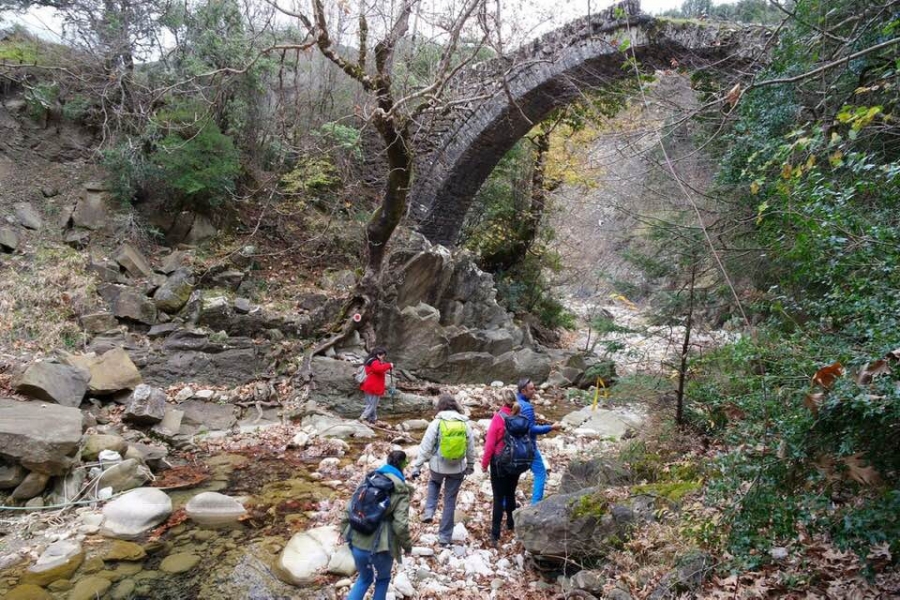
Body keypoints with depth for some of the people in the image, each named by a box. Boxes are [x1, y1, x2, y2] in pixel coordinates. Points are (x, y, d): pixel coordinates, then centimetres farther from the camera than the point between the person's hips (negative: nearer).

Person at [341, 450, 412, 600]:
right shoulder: (401, 491, -9)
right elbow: (400, 525, -16)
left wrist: (345, 532, 17)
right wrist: (407, 545, 0)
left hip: (357, 544, 4)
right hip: (381, 548, -4)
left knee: (364, 578, 29)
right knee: (383, 579, 26)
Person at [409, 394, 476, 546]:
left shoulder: (436, 423, -12)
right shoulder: (465, 423, -3)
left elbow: (425, 447, -10)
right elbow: (471, 448, 6)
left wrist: (416, 468, -3)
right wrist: (470, 465, 21)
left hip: (438, 466, -1)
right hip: (457, 468, 1)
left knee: (434, 483, 33)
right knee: (450, 500, 14)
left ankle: (429, 512, 15)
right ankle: (445, 536, 21)